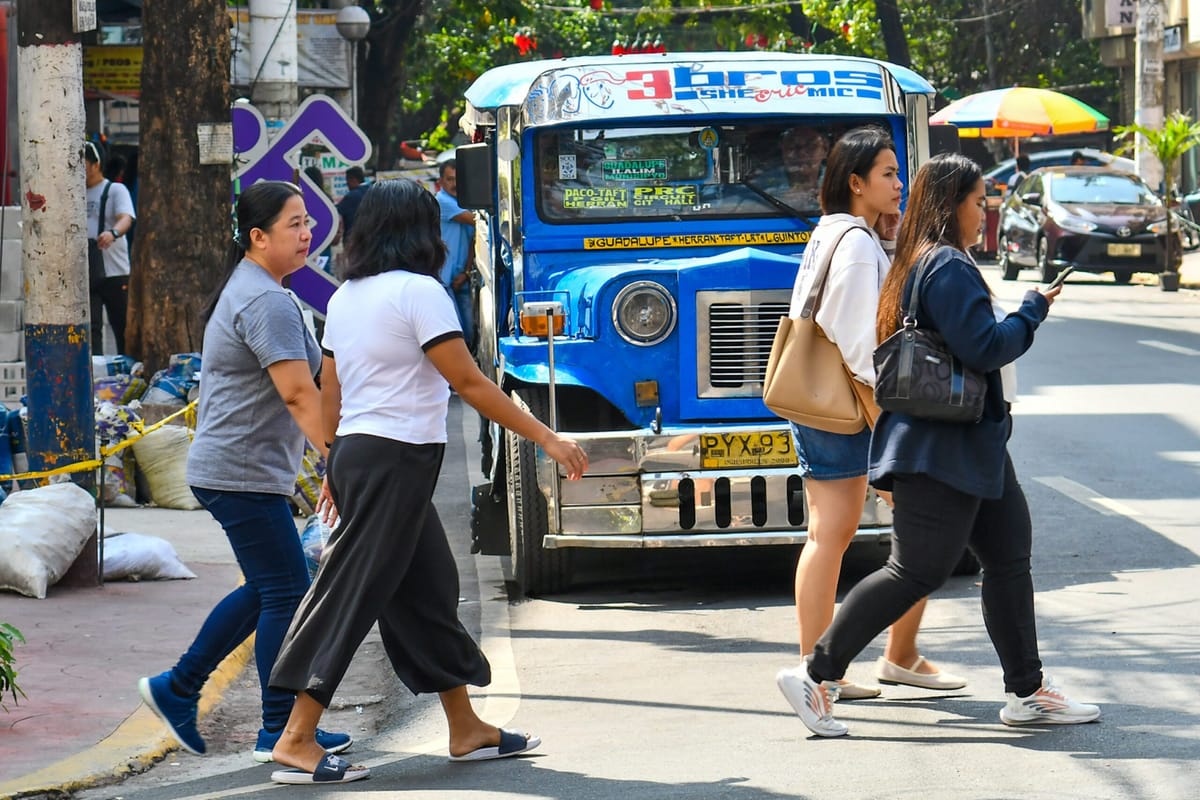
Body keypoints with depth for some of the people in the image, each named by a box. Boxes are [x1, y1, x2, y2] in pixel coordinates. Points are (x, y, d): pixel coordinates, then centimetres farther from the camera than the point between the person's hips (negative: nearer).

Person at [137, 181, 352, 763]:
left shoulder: (245, 288, 16)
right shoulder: (267, 301, -19)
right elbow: (299, 393, -25)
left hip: (230, 468, 11)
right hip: (245, 473, -11)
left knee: (267, 588, 17)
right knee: (286, 594, -6)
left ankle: (177, 688, 24)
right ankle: (280, 733, -1)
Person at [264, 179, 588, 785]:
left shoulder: (345, 297, 14)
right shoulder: (418, 291, -12)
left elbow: (329, 395, 18)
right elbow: (468, 383, -15)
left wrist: (338, 475, 26)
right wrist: (546, 438, -13)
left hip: (355, 455, 9)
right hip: (397, 460, -9)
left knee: (428, 587, 14)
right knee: (353, 593, -9)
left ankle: (467, 730, 20)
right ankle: (297, 741, -10)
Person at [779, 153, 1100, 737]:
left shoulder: (916, 263, 15)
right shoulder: (949, 268, -16)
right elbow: (984, 348, -22)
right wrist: (1032, 313, -8)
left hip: (970, 443, 11)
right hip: (943, 447, -11)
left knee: (1009, 556, 11)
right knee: (916, 571, -9)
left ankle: (1027, 692, 14)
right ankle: (816, 675, -6)